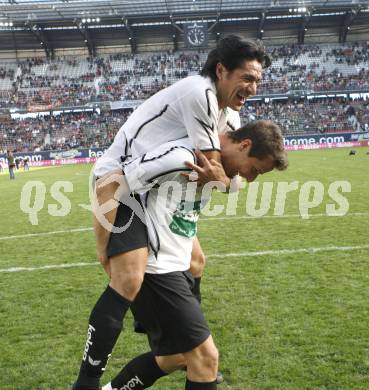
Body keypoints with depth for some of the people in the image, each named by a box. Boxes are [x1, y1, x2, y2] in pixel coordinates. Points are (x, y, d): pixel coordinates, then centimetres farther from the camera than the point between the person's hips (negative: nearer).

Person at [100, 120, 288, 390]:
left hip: (177, 268, 10)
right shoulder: (180, 156, -21)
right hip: (153, 270, -10)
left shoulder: (215, 163, 9)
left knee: (177, 356, 18)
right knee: (205, 356, -6)